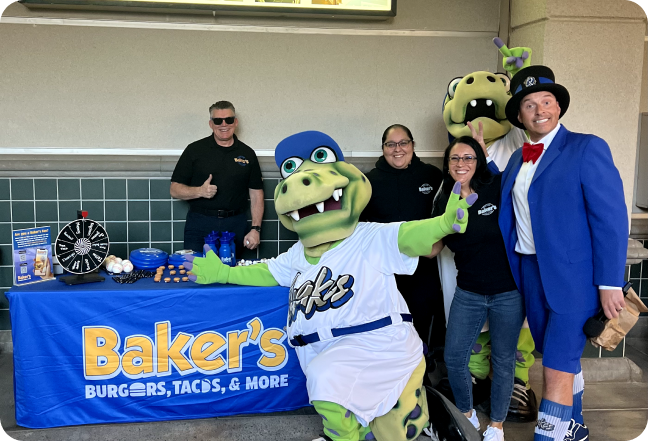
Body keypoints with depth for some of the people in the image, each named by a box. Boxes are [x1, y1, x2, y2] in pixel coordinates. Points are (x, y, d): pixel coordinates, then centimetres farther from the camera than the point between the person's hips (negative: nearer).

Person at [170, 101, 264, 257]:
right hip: (199, 225, -1)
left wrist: (255, 229, 0)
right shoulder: (195, 150, 2)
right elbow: (175, 190, 1)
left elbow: (256, 193, 9)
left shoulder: (247, 154, 8)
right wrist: (200, 191, -17)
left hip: (235, 226, 1)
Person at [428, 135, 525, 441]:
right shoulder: (444, 202, 1)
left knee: (503, 361, 9)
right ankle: (466, 414, 31)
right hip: (468, 294, 3)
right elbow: (431, 249, 4)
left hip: (507, 294, -3)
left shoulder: (496, 187, -10)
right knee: (453, 359, 4)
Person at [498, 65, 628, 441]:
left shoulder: (587, 148, -9)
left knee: (558, 364, -6)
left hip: (571, 275, -7)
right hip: (529, 271, 7)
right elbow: (506, 216, 9)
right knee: (563, 356, 21)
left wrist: (609, 284, -17)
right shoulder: (517, 160, 11)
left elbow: (612, 219, -14)